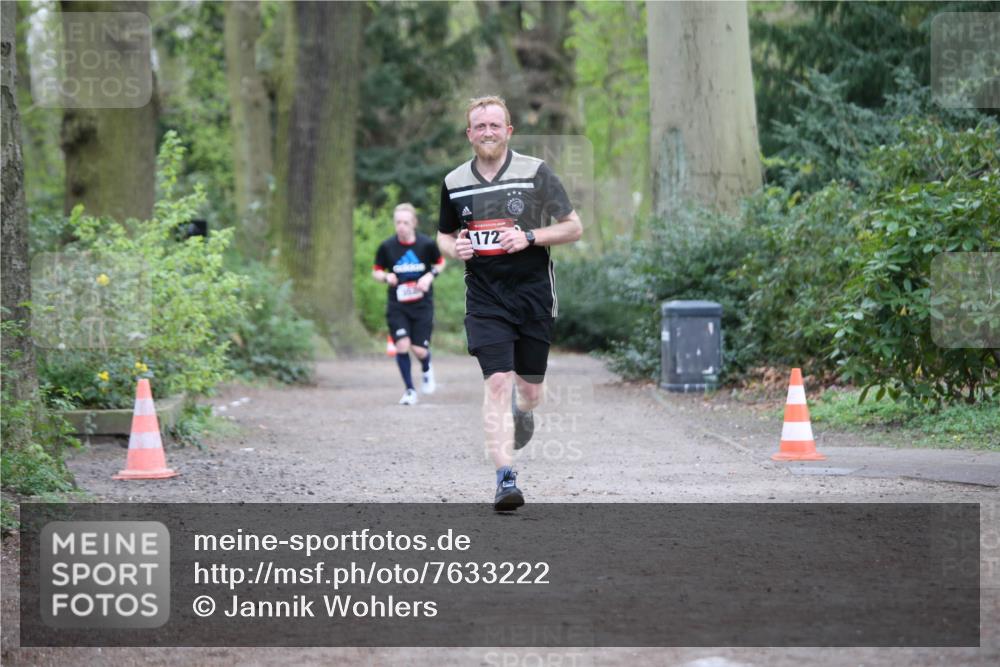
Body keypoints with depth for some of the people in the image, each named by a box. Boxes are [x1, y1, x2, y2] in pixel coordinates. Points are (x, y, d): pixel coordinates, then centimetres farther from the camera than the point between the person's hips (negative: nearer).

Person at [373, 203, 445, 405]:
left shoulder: (427, 244, -7)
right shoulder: (387, 246, -6)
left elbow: (440, 263, 11)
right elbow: (376, 271, 6)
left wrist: (430, 276, -9)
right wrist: (386, 277, -16)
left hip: (422, 304, -1)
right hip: (397, 305, 1)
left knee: (419, 350, -4)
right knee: (402, 345, -14)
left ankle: (427, 370, 34)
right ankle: (410, 390, 2)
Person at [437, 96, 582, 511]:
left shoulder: (535, 173, -3)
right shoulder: (454, 183, 5)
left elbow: (573, 228, 0)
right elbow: (444, 235, 19)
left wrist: (530, 236, -15)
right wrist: (454, 248, -4)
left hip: (534, 294, 0)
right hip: (484, 298, 0)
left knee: (530, 390, 8)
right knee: (497, 381, -16)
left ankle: (522, 410, 47)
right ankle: (505, 478, -18)